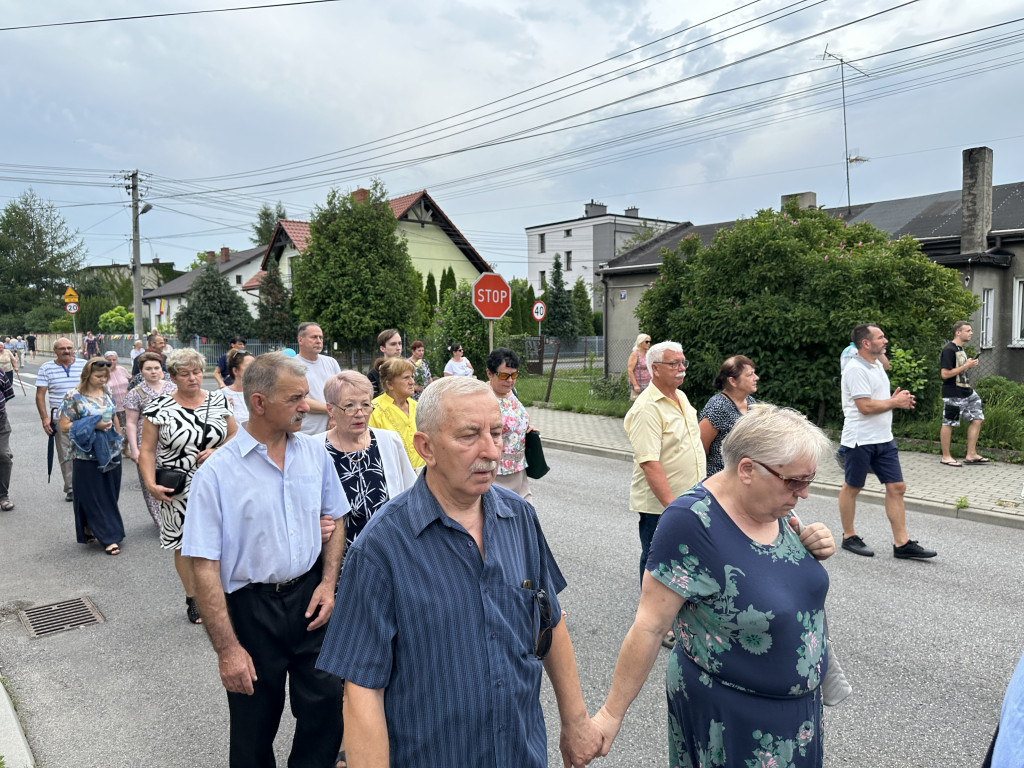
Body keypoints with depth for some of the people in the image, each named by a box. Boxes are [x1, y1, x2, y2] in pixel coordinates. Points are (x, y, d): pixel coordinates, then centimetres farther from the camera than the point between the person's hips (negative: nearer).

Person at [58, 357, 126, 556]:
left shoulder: (106, 393, 7)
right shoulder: (74, 397, -10)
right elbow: (64, 426, -11)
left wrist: (119, 438, 19)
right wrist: (94, 425, -19)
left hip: (111, 452, 6)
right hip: (87, 457, -5)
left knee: (109, 495, 9)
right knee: (93, 498, 0)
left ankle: (92, 530, 24)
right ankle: (109, 537, 6)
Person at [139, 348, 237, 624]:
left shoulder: (219, 401, 4)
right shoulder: (159, 408, -3)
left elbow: (235, 437, 11)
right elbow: (147, 450, -1)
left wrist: (217, 451, -8)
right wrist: (151, 484, -12)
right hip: (178, 492, -1)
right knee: (185, 545, 8)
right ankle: (192, 598, 26)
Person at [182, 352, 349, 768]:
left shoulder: (315, 452, 0)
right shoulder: (217, 472, -13)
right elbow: (206, 567, -12)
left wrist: (328, 582, -1)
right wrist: (226, 648, -13)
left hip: (310, 596, 3)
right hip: (251, 608, -3)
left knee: (327, 709, 6)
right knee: (254, 732, 13)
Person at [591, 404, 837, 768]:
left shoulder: (771, 504, -6)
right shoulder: (692, 522, -28)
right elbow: (649, 625, -24)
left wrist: (814, 549, -9)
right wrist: (612, 713, -19)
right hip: (731, 717, -7)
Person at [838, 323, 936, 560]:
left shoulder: (877, 366, 15)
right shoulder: (856, 369, -16)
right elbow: (865, 406, -23)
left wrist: (897, 399, 5)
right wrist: (895, 402, -10)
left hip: (884, 439, 9)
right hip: (860, 440, -9)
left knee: (897, 487, 5)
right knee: (851, 487, 6)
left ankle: (902, 543, 9)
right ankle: (849, 537, 19)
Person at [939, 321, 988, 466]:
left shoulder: (961, 349, 14)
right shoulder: (948, 350, -16)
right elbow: (945, 374, -22)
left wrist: (970, 364, 7)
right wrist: (966, 366, -18)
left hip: (967, 391, 10)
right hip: (953, 394, -10)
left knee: (977, 419, 8)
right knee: (948, 423, 0)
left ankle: (971, 455, 15)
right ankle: (945, 457, 10)